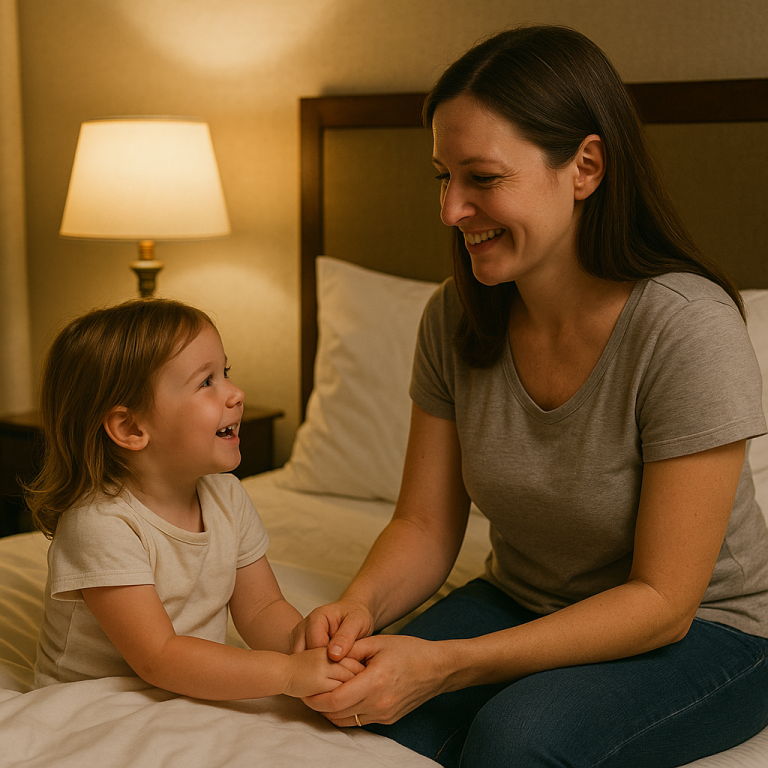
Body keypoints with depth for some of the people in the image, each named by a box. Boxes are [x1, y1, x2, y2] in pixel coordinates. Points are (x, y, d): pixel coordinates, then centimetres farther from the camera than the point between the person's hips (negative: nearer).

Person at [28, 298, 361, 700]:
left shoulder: (226, 497, 0)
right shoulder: (101, 524, -21)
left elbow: (260, 609, 5)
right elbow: (159, 659, -25)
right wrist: (288, 672, -31)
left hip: (197, 695, 5)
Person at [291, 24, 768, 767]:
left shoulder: (687, 328, -26)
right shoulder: (455, 318, -8)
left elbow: (663, 602, -23)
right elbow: (425, 524, -3)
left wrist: (444, 664, -31)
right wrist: (359, 604, -26)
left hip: (702, 627, -3)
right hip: (523, 604, 4)